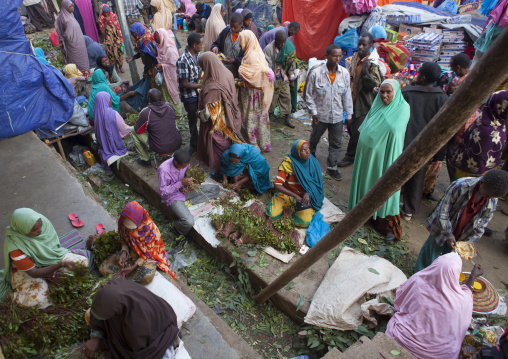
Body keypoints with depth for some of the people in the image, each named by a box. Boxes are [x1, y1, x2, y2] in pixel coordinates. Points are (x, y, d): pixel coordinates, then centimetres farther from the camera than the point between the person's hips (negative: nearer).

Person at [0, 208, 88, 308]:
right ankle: (11, 292, 5)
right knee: (38, 300, -25)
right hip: (26, 271, -5)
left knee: (83, 262, -8)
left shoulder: (44, 223, -20)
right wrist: (61, 264, -36)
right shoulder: (15, 247, -32)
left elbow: (56, 244, -2)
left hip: (50, 257, 5)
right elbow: (34, 273, -27)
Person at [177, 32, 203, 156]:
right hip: (190, 96, -7)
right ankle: (194, 144, 30)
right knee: (193, 119, 10)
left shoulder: (196, 54, 0)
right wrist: (203, 85, -24)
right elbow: (184, 84, -23)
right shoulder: (183, 61, -25)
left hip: (199, 92, 7)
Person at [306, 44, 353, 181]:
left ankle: (331, 166, 25)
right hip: (320, 115, -2)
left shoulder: (344, 73, -6)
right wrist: (314, 112, -8)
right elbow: (309, 94, -5)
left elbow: (347, 95, 3)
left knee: (336, 143, 9)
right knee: (315, 138, 20)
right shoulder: (316, 73, -14)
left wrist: (349, 114, 5)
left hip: (337, 116, 2)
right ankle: (311, 154, 51)